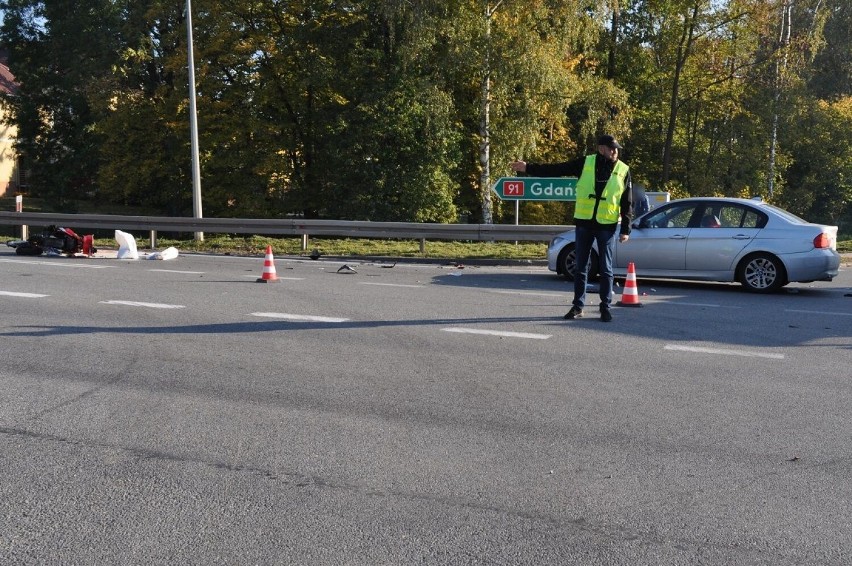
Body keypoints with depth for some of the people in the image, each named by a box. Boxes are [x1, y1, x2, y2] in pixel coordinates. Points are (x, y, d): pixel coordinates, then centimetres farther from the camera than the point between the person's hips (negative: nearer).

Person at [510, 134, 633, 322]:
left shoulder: (623, 170, 1)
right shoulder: (585, 163, 1)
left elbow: (627, 203, 3)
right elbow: (556, 169, 0)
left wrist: (626, 229, -3)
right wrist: (529, 167, -6)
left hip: (607, 226, -1)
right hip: (584, 223, 2)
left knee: (606, 269, 3)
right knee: (581, 267, 7)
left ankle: (606, 307, 13)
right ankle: (578, 306, 17)